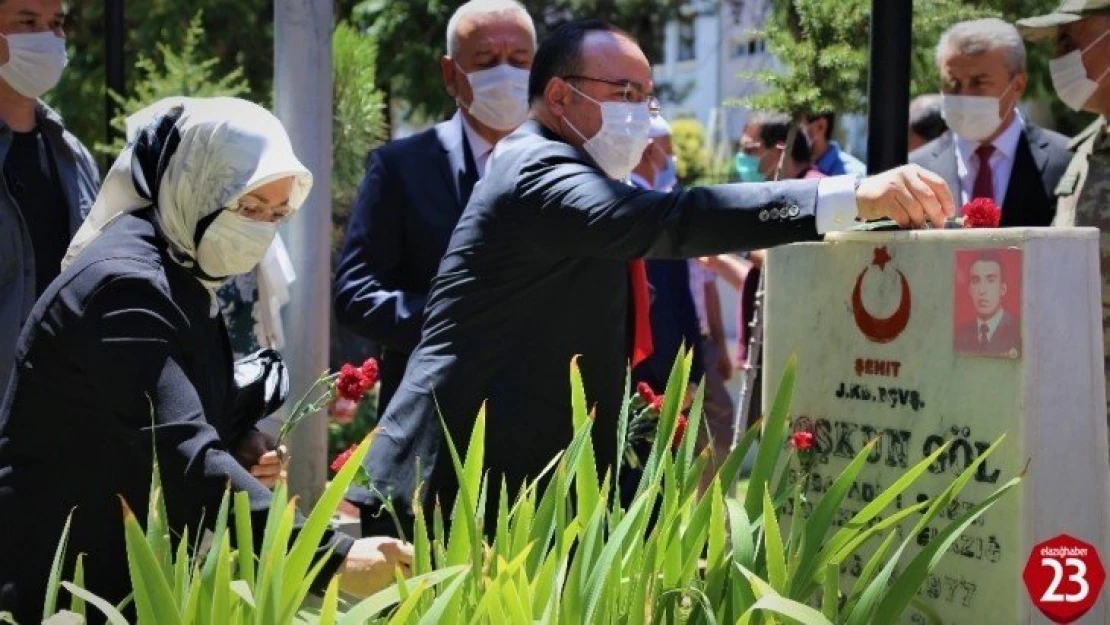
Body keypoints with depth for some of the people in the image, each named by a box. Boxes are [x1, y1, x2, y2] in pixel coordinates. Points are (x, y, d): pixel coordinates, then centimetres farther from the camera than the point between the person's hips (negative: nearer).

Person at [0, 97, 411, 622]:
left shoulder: (184, 277, 9)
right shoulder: (128, 286, -22)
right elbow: (182, 456, -34)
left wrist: (241, 459, -3)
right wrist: (330, 558, -40)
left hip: (127, 581, 9)